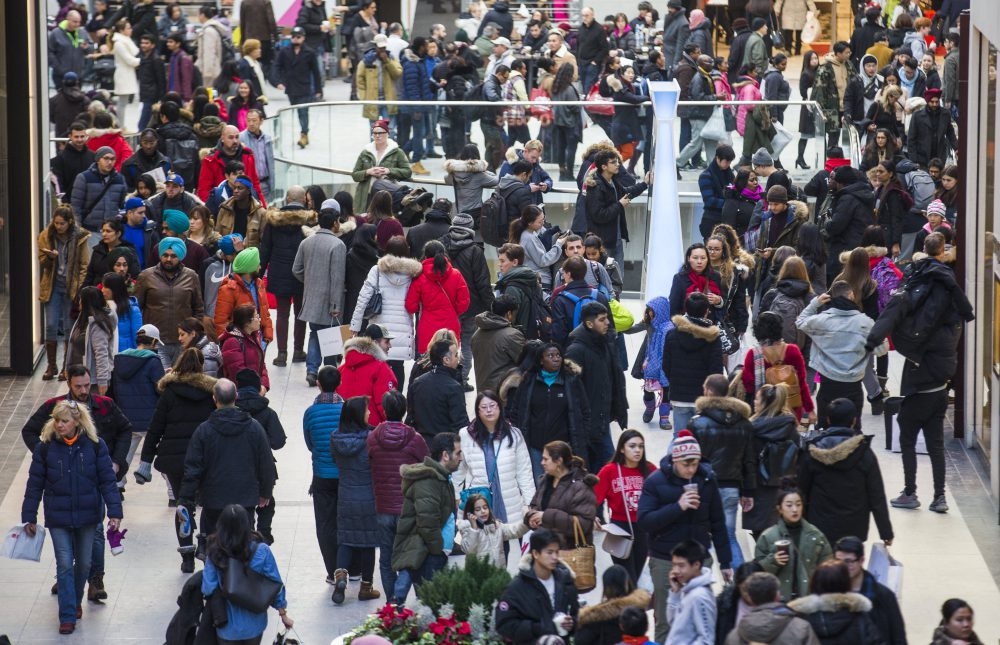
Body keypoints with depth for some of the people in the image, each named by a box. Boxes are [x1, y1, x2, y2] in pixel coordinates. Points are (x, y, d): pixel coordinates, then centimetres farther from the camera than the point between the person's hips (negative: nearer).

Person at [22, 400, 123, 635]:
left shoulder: (95, 445, -8)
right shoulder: (45, 447, -7)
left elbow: (107, 481, -5)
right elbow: (35, 484, -1)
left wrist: (115, 512, -13)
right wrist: (29, 517, 0)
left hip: (87, 516, 1)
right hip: (58, 517, -1)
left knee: (84, 563, 14)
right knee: (65, 565, -5)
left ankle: (75, 601, 38)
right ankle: (67, 616, -3)